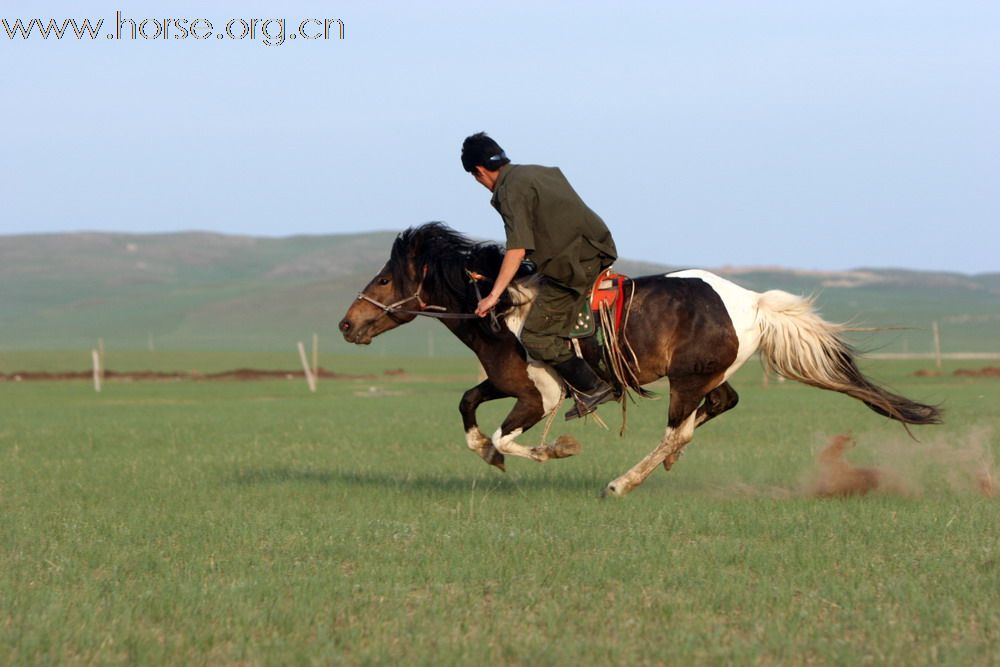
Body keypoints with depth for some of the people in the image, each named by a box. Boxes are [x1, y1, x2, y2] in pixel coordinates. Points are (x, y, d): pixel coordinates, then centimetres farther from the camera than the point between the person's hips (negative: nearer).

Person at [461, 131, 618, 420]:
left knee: (536, 337, -5)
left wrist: (494, 295, -20)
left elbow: (518, 249, -20)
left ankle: (591, 387, -2)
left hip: (575, 264, -10)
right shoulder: (545, 172, 17)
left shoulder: (511, 190, -11)